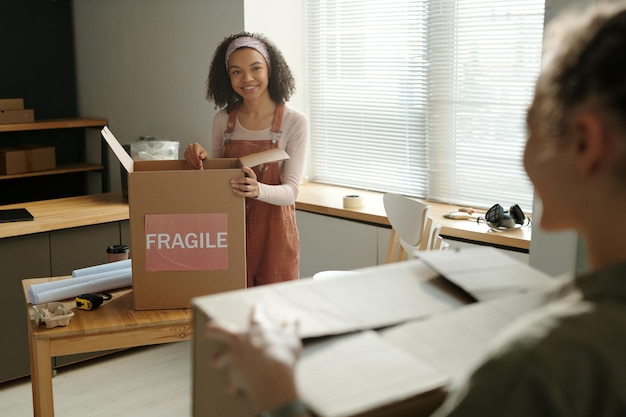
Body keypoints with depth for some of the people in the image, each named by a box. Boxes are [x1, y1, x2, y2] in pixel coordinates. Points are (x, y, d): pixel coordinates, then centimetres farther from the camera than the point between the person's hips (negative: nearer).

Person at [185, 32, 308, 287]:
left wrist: (258, 189, -32)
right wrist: (200, 158, -8)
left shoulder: (294, 122, -8)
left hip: (274, 233, -2)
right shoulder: (222, 120, 3)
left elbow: (291, 191, -12)